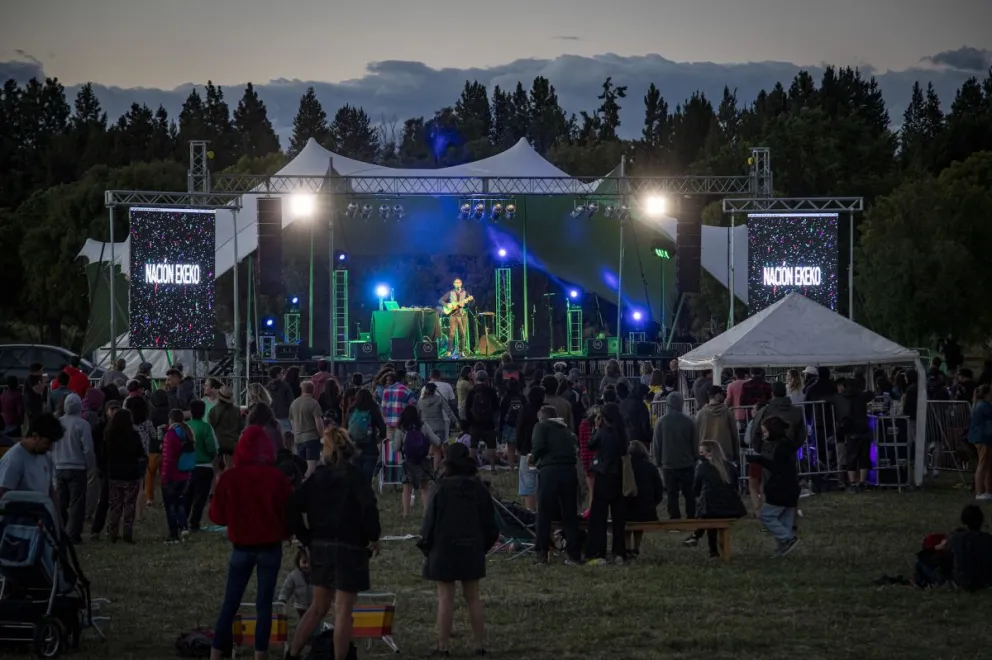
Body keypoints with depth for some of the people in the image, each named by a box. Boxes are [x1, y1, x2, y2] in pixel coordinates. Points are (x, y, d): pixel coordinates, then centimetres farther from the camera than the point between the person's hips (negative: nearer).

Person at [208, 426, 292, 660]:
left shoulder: (229, 478, -9)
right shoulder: (277, 478, -9)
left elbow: (217, 516, -1)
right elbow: (288, 513, 0)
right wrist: (284, 533, 19)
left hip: (242, 547, 0)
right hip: (271, 547, 0)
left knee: (230, 603, 8)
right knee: (264, 603, 5)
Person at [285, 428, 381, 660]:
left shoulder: (317, 476, 3)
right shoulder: (354, 476, -11)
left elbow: (294, 508, -1)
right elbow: (369, 507, -24)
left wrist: (307, 539, 6)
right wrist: (373, 537, -10)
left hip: (320, 546, 5)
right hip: (349, 548, -5)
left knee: (318, 607, 18)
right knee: (343, 611, 1)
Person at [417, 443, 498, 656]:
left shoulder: (443, 489, -13)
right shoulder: (479, 489, 1)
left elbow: (431, 521, -10)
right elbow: (490, 523, 6)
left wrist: (426, 546, 4)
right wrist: (483, 546, 18)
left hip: (444, 550, -4)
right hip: (472, 551, 4)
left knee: (445, 599, 1)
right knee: (473, 598, 11)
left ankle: (444, 645, 4)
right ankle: (480, 644, 12)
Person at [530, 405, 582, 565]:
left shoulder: (542, 427, 7)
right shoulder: (566, 430, 23)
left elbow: (538, 446, -9)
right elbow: (576, 445, 16)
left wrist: (533, 459, 10)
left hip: (549, 471, -4)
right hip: (570, 470, 4)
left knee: (544, 514, 4)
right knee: (570, 514, 9)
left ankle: (542, 554, 2)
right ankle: (574, 554, 6)